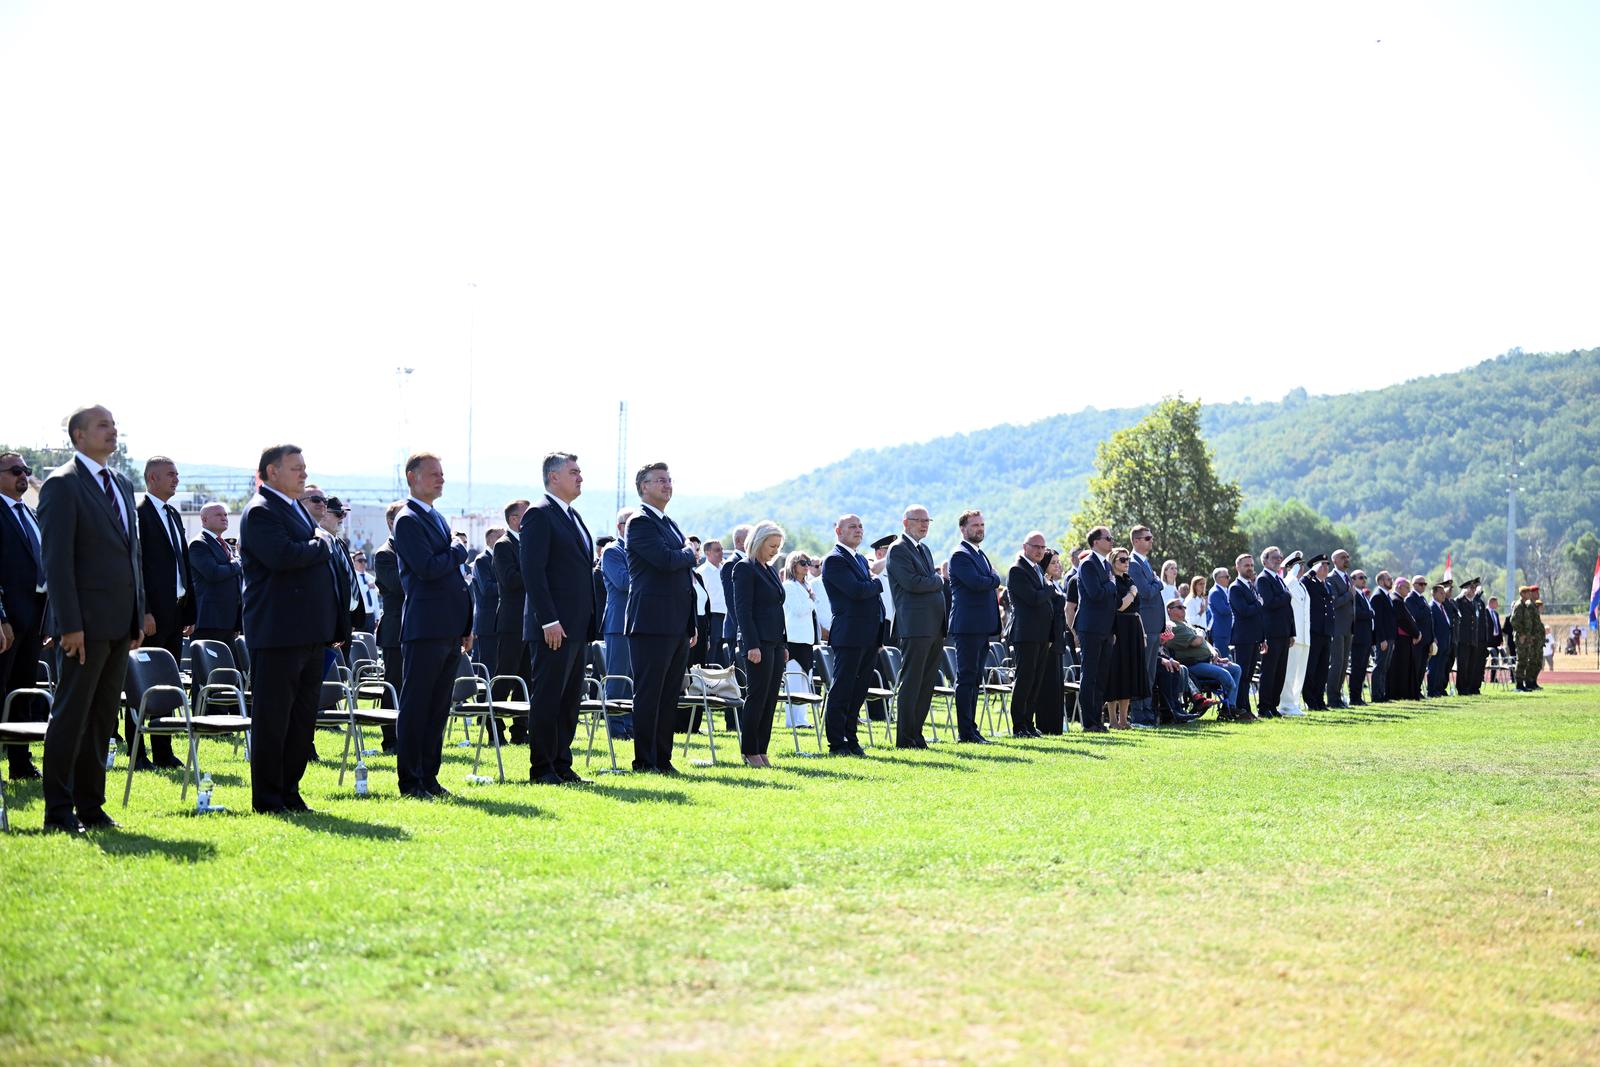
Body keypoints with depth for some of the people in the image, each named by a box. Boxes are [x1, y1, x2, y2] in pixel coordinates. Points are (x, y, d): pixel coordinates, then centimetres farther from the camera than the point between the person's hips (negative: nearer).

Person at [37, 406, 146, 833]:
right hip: (86, 622, -8)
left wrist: (139, 615, 14)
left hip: (120, 623, 8)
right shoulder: (62, 484, -8)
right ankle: (59, 811, 2)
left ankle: (91, 807, 17)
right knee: (71, 716, -3)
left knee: (103, 717, 11)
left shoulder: (122, 485, 17)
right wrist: (69, 624, -18)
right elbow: (56, 558, -13)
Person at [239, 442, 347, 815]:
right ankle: (267, 798, 3)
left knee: (303, 716, 12)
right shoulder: (260, 512, -10)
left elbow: (314, 558, 23)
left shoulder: (297, 509, 20)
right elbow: (282, 556, -27)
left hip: (310, 632, 9)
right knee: (272, 717, -3)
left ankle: (289, 791, 19)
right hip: (278, 633, -9)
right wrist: (322, 545, -9)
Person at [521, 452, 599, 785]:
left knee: (571, 698, 11)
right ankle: (542, 768, 0)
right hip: (554, 626, -9)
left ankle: (561, 764, 16)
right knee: (547, 696, -5)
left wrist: (590, 620, 16)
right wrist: (549, 620, -21)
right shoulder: (539, 514, -9)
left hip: (577, 626, 9)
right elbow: (533, 571, -16)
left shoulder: (573, 517, 19)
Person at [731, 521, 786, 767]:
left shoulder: (771, 570, 18)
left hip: (775, 642, 8)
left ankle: (761, 750, 9)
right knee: (757, 696, -5)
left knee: (771, 699, 6)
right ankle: (749, 751, 1)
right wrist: (752, 645, -19)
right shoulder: (744, 568, -7)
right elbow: (744, 609, -13)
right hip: (758, 642, -8)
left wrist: (784, 644, 16)